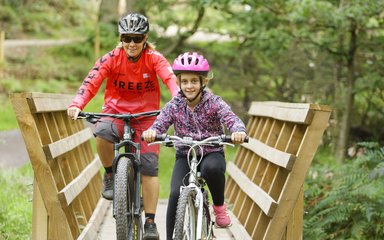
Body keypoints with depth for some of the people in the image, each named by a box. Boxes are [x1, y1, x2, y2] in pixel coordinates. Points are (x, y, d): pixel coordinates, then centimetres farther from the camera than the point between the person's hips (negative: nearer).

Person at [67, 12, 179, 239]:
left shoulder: (154, 59, -10)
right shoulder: (111, 59, -10)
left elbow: (170, 78, -28)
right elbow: (91, 82, -22)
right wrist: (76, 105, -41)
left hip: (146, 116, 0)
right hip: (116, 113, 0)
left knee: (149, 166, -11)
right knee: (102, 134, -35)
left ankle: (150, 222, -2)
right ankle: (110, 174, -6)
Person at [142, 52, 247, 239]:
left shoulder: (214, 103, -9)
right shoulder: (174, 106, -4)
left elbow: (232, 119, -24)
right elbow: (160, 124, -16)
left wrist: (238, 131, -49)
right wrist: (151, 132, -42)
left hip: (212, 154, -1)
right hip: (185, 157, 1)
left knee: (212, 167, -38)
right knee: (176, 195, -23)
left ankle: (219, 206, -9)